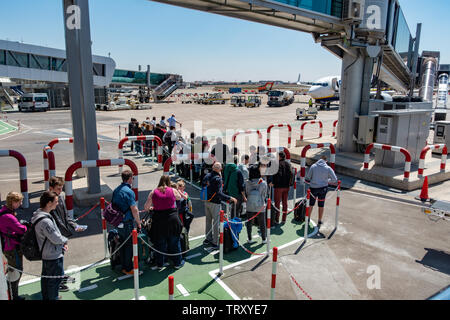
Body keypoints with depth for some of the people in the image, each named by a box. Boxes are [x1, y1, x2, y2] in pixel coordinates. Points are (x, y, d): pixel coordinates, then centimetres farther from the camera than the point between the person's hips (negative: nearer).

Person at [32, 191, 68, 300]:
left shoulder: (39, 214, 3)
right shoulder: (45, 221, -30)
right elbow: (56, 239, -24)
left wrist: (62, 244, 5)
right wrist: (65, 240, -3)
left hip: (46, 254, 10)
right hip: (53, 255, -10)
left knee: (46, 276, 23)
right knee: (55, 278, 6)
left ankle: (46, 297, 39)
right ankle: (53, 298, 19)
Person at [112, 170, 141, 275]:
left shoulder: (116, 190, 7)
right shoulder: (129, 191, -18)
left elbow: (114, 206, 16)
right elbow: (134, 209, -19)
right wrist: (138, 223, -10)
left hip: (118, 222, 8)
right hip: (127, 223, -8)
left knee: (123, 244, 17)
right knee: (129, 246, 3)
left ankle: (124, 267, 27)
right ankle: (128, 269, 13)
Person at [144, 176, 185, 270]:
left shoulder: (153, 192, 0)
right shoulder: (173, 191, -3)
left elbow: (145, 207, 6)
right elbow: (179, 198, 18)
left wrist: (151, 208, 27)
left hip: (158, 220, 1)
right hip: (172, 219, -1)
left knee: (160, 243, 15)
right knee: (174, 242, 13)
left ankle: (160, 263, 25)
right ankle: (177, 262, 25)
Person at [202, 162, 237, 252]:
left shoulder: (207, 176, 4)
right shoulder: (217, 178, -18)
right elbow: (219, 193, -23)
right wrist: (230, 198, -20)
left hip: (207, 202, 7)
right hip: (215, 203, -7)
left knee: (208, 220, 19)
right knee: (216, 223, 0)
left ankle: (208, 238, 33)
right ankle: (215, 243, 4)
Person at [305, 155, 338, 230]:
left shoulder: (313, 166, -7)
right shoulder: (328, 168, -7)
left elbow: (307, 178, -6)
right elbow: (334, 180, -5)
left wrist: (310, 181, 15)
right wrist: (327, 181, 11)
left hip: (313, 188, 0)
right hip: (323, 188, 0)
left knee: (311, 204, 16)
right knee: (321, 205, 13)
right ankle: (320, 222, 23)